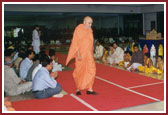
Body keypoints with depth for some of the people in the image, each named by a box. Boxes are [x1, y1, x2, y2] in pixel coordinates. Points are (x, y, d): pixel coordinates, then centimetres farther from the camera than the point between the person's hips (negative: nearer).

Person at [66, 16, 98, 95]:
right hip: (81, 54, -5)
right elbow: (75, 43, -13)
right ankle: (78, 89, 19)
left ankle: (89, 89, 4)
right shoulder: (79, 29, -9)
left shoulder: (90, 30, 10)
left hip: (89, 54, 6)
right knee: (79, 72, 4)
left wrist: (92, 53, 14)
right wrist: (78, 54, -19)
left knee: (91, 70, -2)